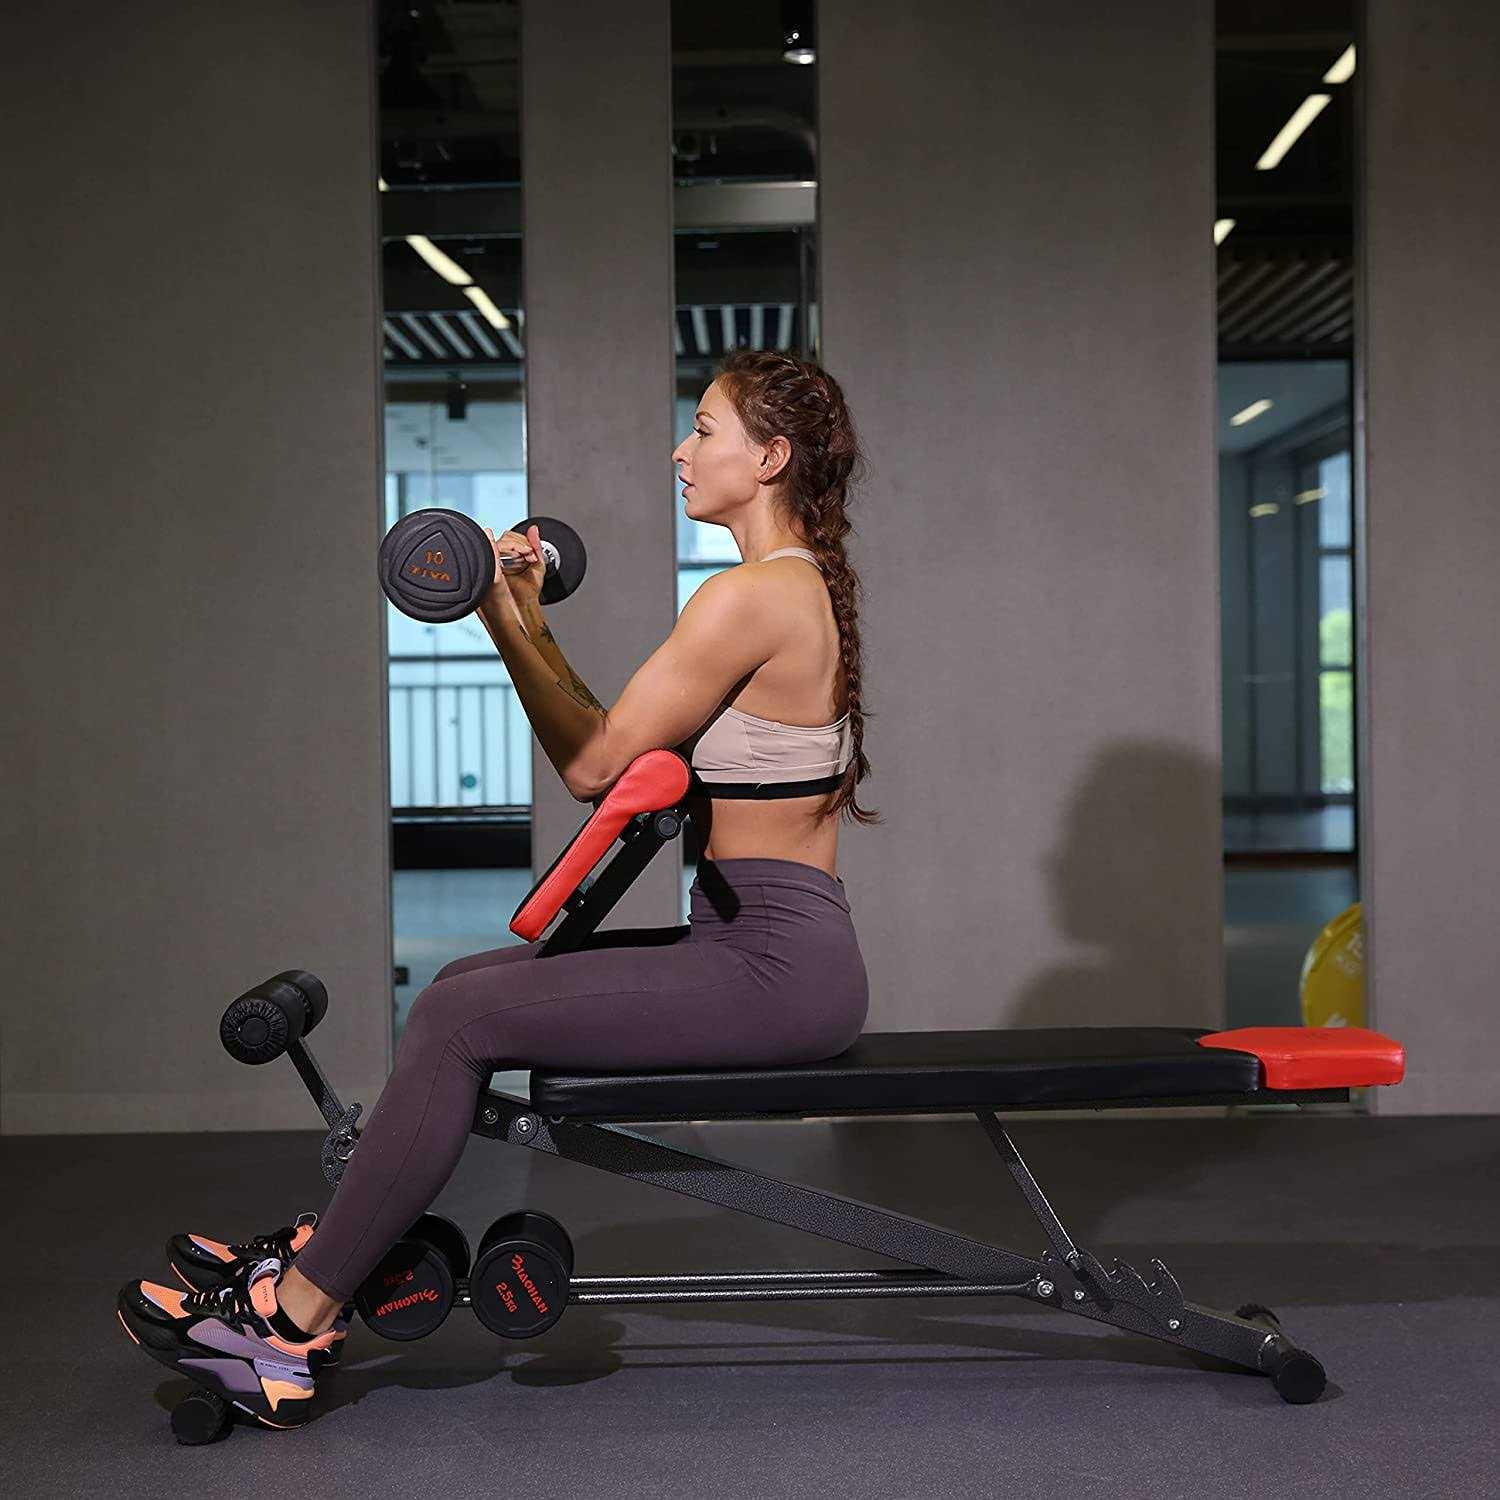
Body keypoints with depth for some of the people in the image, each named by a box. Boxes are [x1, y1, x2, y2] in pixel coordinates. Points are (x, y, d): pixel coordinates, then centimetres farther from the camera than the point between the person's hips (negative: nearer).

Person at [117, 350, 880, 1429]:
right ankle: (326, 1251, 15)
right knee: (468, 987, 10)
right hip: (771, 947, 10)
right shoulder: (804, 585, 15)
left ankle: (294, 1320, -3)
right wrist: (531, 624, 15)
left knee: (461, 1019, -12)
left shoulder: (748, 598, -17)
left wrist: (505, 621, -6)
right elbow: (619, 749, 17)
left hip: (770, 965, -10)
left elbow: (593, 765, -14)